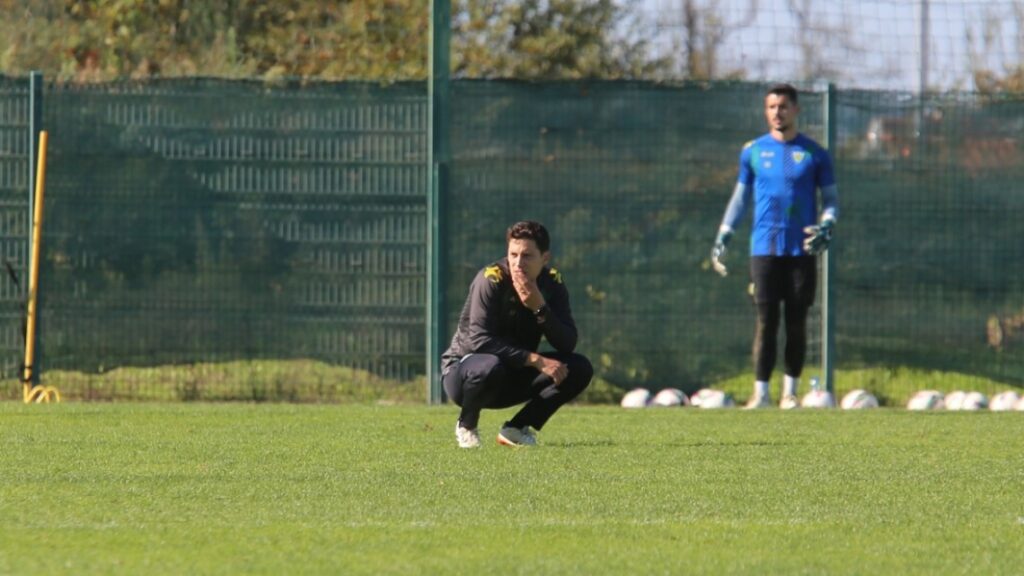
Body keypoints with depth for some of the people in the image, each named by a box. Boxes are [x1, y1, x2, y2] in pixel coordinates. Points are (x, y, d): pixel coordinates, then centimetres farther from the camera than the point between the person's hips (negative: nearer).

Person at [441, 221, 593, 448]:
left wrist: (540, 309, -28)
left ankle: (516, 428, 0)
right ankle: (466, 425, -8)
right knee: (490, 367, -40)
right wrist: (535, 359, -33)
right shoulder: (491, 279, -20)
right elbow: (478, 340, -29)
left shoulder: (552, 284, -5)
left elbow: (567, 345, -13)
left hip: (513, 380, 5)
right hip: (462, 368, -5)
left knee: (579, 368, -11)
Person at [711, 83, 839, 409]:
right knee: (766, 321, -4)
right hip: (764, 246, 0)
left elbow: (831, 198, 9)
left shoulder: (814, 153, 5)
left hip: (801, 249, 0)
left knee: (796, 322, 2)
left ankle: (790, 392, 11)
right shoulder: (753, 151, 9)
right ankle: (761, 393, -3)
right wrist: (722, 237, 8)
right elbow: (740, 197, 16)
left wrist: (826, 226, -11)